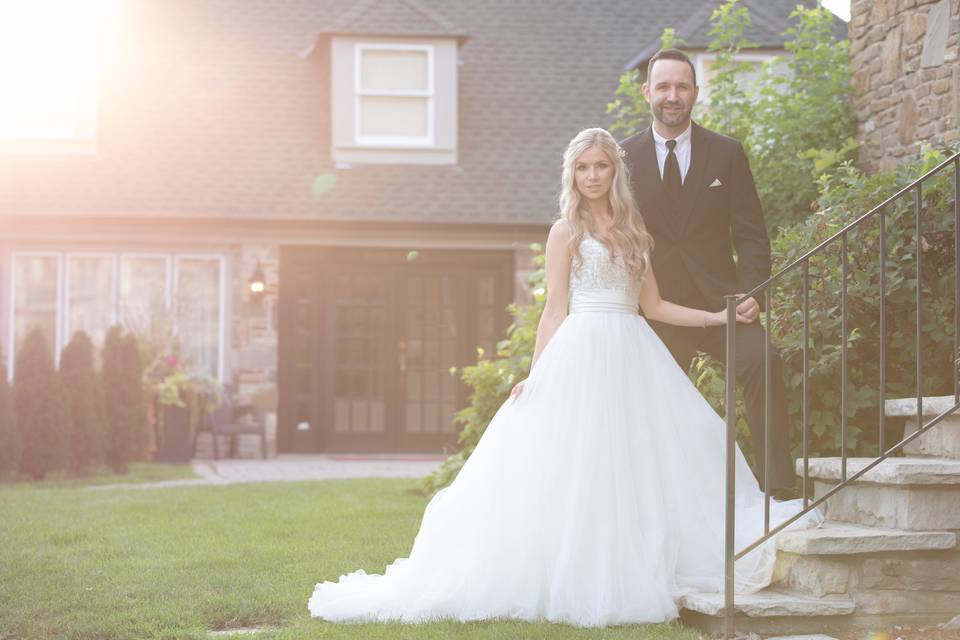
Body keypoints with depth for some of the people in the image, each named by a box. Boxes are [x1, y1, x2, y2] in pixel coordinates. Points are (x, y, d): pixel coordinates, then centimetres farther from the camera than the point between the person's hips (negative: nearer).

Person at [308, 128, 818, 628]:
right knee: (576, 470, -8)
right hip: (581, 355, -5)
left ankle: (629, 580, 3)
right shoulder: (566, 232, 4)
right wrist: (534, 376, -8)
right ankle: (578, 581, -5)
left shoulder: (633, 231, 16)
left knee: (637, 468, -1)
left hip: (634, 358, 5)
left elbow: (654, 306, 16)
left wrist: (719, 317, 9)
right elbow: (555, 310, 1)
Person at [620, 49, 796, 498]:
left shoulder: (727, 153, 7)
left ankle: (778, 490, -26)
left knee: (762, 360, -25)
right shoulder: (626, 157, 7)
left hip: (719, 301, -1)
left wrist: (751, 293, -13)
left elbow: (751, 234, 3)